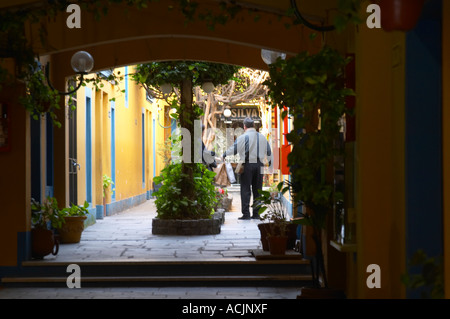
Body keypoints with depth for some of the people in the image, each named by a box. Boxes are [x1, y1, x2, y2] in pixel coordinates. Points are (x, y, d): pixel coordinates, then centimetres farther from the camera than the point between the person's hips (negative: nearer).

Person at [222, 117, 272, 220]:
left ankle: (246, 213, -6)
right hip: (259, 165, 5)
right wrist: (269, 162, 36)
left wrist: (224, 155, 13)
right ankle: (256, 213, 10)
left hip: (247, 165, -5)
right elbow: (269, 152, 19)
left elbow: (234, 149, -4)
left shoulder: (243, 137, -7)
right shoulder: (262, 137, 11)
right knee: (257, 190, 9)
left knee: (246, 190, -2)